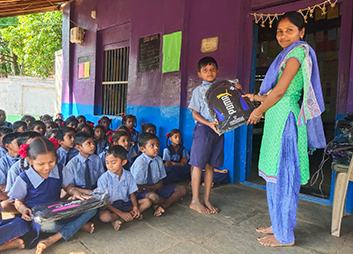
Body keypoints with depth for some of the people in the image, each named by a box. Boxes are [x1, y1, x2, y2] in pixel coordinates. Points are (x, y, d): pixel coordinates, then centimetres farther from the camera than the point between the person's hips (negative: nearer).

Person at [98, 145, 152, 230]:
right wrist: (121, 213, -23)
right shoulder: (104, 179, -13)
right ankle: (132, 215, -19)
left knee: (147, 201, -12)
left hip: (126, 204, 4)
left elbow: (131, 193, 4)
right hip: (111, 206, -4)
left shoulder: (128, 175, -1)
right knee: (103, 216, -36)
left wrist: (135, 206, -18)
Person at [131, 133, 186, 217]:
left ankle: (162, 206, -20)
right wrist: (154, 187, -13)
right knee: (153, 197, -41)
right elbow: (136, 186, -18)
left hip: (157, 188, 7)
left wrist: (159, 185, -18)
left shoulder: (159, 160, 0)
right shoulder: (140, 162, -19)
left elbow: (160, 180, 5)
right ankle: (173, 199, -7)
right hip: (143, 191, -6)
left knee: (182, 189, -5)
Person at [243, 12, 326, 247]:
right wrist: (257, 97, 26)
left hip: (284, 119, -10)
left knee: (281, 176, -3)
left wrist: (258, 111, -4)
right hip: (278, 119, 10)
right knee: (277, 174, 14)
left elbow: (280, 90, -15)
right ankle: (279, 224, 28)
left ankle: (285, 235, 11)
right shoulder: (291, 54, 21)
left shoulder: (298, 51, -8)